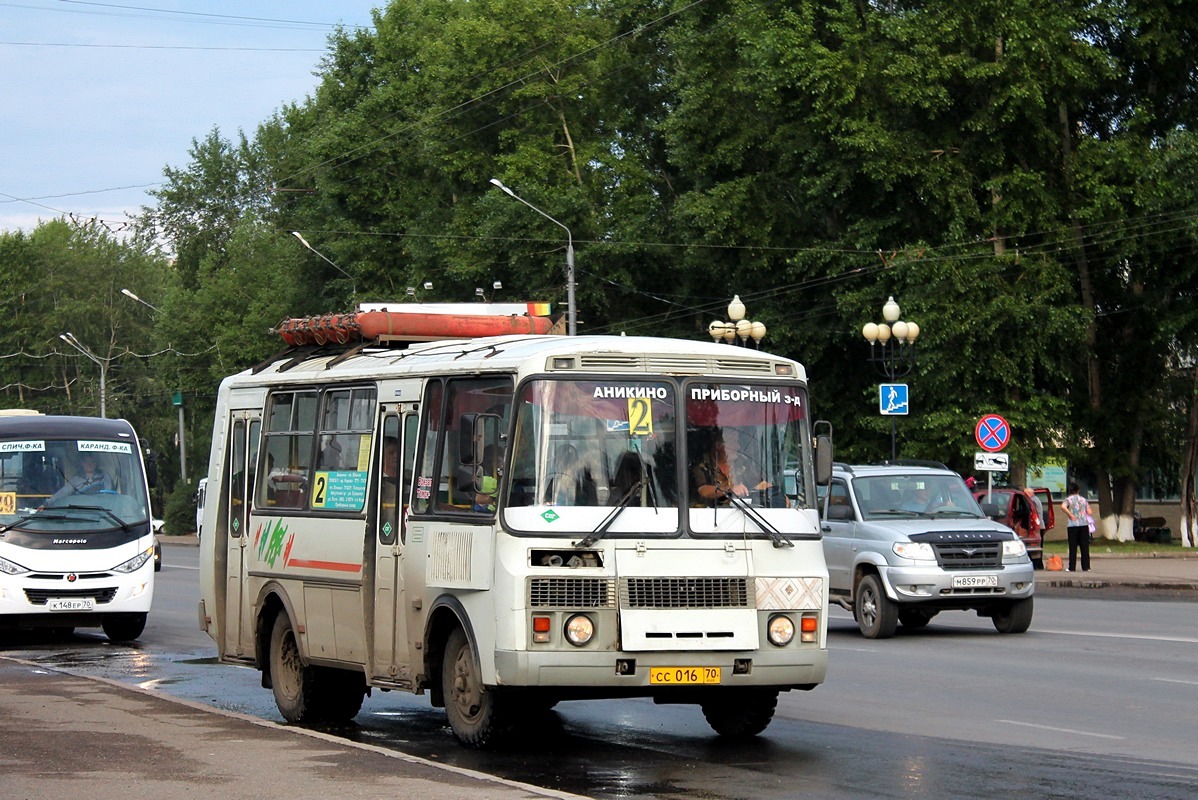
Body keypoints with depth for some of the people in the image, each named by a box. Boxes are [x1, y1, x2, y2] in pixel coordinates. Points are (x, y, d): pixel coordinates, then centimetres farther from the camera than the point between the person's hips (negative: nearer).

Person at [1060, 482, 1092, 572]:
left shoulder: (1068, 499, 1)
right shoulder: (1083, 499, 10)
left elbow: (1063, 507, -20)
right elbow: (1089, 512, 6)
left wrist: (1071, 515, -11)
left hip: (1073, 525, -2)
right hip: (1084, 524, 2)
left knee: (1073, 547, 1)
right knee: (1085, 547, 5)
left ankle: (1072, 567, 0)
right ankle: (1085, 567, 5)